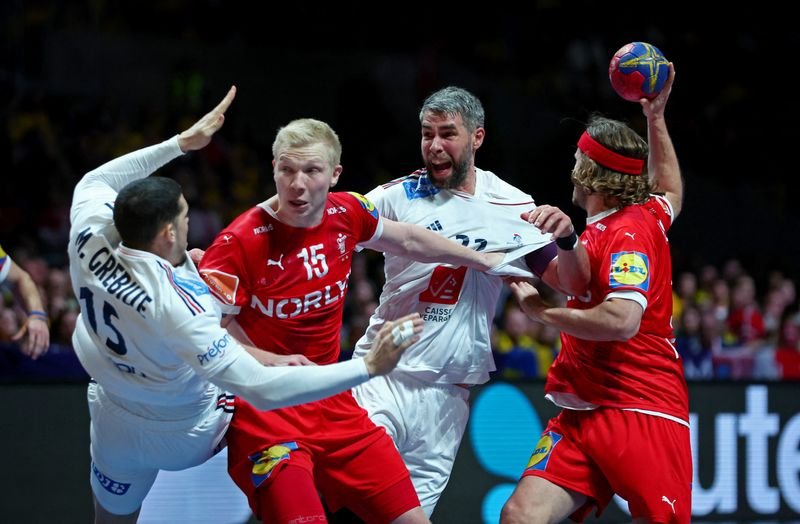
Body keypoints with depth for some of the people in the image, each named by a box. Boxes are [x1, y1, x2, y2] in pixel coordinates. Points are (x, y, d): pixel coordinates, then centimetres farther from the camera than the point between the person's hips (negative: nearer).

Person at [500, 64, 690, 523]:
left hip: (640, 413, -8)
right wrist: (656, 119, 36)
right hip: (581, 413, 8)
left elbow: (623, 321, -27)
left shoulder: (628, 232, -12)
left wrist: (541, 310, -14)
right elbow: (670, 193, 38)